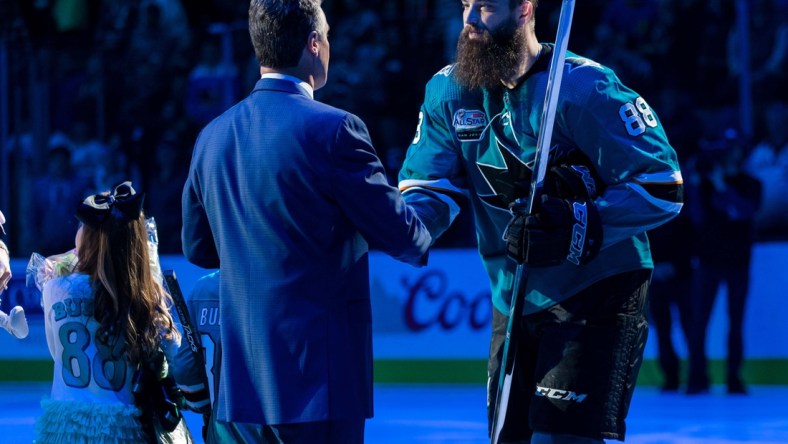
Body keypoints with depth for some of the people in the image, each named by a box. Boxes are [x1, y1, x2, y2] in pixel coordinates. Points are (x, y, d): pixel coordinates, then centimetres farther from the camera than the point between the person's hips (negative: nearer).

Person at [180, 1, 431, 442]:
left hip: (245, 374, 7)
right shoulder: (333, 129, -13)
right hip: (318, 373, -7)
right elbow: (399, 234, -7)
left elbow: (198, 248, 16)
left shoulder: (212, 136, 7)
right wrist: (422, 239, 15)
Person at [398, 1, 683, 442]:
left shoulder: (584, 87, -18)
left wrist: (576, 228, -29)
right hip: (515, 302, 7)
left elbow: (663, 188, -18)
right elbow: (430, 188, 1)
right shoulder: (448, 91, 2)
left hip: (599, 295, -7)